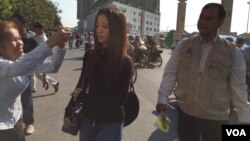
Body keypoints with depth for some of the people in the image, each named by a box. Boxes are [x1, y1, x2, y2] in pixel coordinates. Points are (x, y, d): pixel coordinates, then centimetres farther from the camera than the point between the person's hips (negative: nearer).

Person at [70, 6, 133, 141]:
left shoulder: (125, 62, -15)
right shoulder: (90, 55, -4)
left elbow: (118, 100, -14)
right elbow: (81, 84, 6)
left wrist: (85, 97, -14)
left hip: (110, 123, -4)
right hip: (87, 118, 4)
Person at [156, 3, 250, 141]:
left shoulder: (233, 52, -5)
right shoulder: (183, 45, -3)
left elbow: (238, 87, -2)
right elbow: (170, 73, -1)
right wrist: (162, 98, -8)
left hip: (216, 117, 0)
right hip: (185, 112, 1)